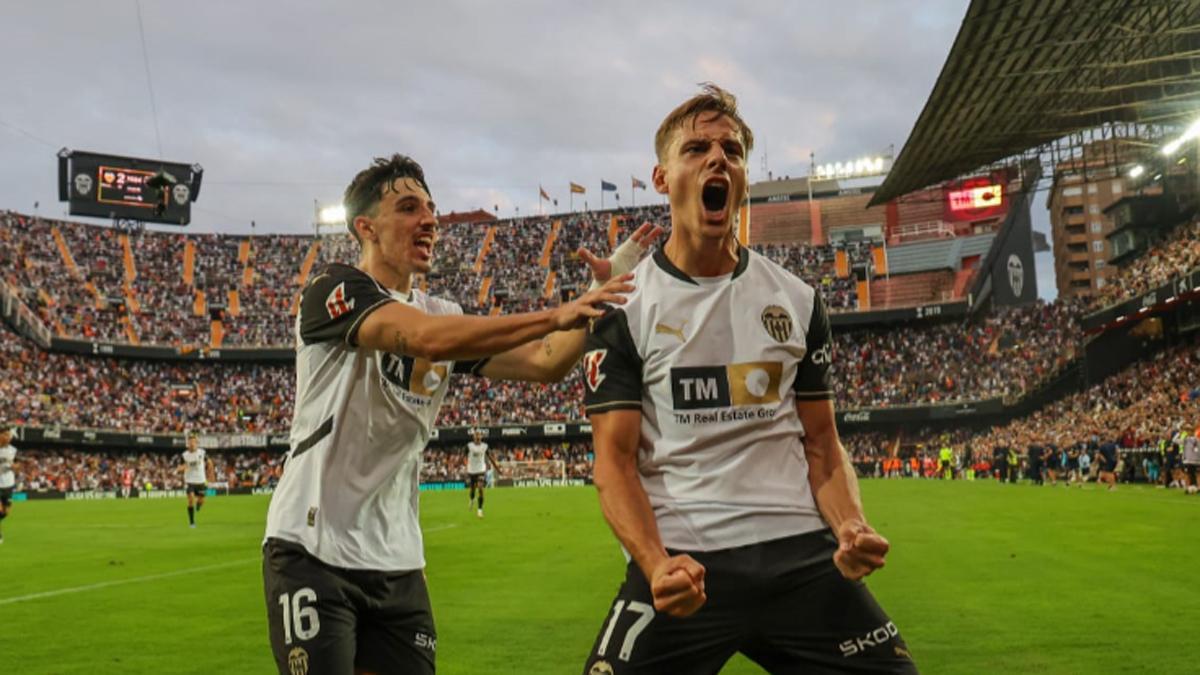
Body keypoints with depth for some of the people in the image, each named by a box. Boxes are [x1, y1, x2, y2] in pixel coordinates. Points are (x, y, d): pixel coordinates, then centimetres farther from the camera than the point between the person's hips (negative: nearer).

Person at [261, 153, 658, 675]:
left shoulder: (444, 314, 10)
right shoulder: (333, 290, -10)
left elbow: (545, 364, 1)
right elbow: (426, 338, -29)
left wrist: (602, 289, -11)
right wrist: (553, 315, -30)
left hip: (397, 560, 6)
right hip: (312, 552, -6)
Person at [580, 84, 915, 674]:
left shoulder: (796, 301, 11)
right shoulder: (623, 307, 1)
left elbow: (821, 443, 13)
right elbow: (614, 460, -4)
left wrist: (851, 526, -6)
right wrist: (656, 564, -20)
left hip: (801, 557, 3)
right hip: (681, 564, -2)